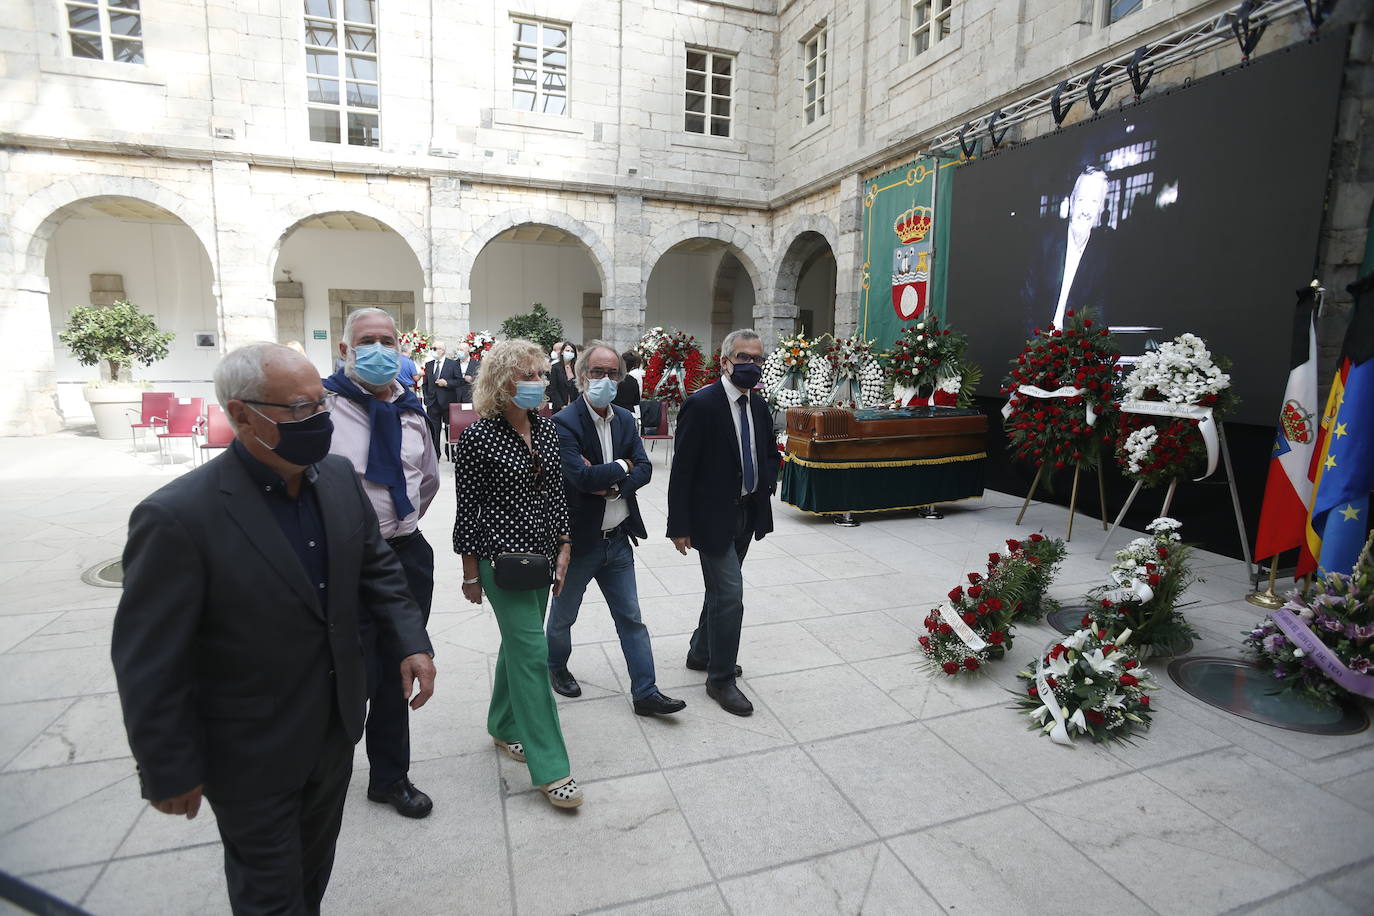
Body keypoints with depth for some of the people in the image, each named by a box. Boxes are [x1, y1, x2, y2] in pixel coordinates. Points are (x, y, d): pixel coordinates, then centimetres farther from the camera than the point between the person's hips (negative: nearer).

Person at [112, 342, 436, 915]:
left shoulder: (338, 477, -7)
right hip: (252, 757, -5)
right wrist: (170, 774, -11)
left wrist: (410, 641, -7)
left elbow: (376, 566, 4)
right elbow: (148, 664, -19)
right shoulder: (179, 517, -26)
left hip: (336, 728, 5)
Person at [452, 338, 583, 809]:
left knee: (519, 642, 19)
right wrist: (470, 573, -5)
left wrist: (563, 551, 4)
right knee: (532, 651, -6)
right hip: (501, 556, -6)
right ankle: (550, 768, 4)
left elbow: (557, 492, 8)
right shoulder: (478, 436, -13)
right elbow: (467, 508, -8)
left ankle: (503, 726, 40)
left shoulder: (546, 427, 4)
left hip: (542, 553, 6)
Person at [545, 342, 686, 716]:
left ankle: (645, 692, 20)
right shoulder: (564, 423, -18)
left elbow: (644, 468, -1)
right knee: (563, 615, 18)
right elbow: (581, 477, -28)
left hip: (618, 538, 5)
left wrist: (612, 485, -18)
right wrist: (622, 466, -14)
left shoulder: (625, 419, 3)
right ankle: (557, 667, 45)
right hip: (578, 540, -5)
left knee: (631, 618, 10)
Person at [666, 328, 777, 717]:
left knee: (721, 589, 20)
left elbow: (770, 453, 20)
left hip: (746, 514, 8)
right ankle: (721, 679, 14)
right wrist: (679, 526, -16)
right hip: (713, 516, -8)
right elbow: (682, 469, -16)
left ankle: (701, 653, 41)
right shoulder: (701, 404, -17)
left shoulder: (758, 405, 6)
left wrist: (766, 481, -1)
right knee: (729, 595, -4)